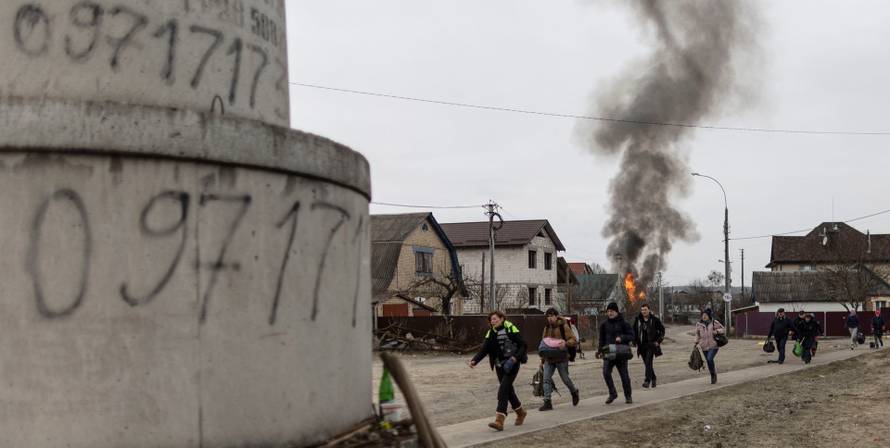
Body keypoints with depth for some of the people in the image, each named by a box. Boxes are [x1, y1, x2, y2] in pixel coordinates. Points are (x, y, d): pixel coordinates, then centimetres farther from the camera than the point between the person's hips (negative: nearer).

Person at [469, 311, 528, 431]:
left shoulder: (511, 329, -10)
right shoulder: (491, 333, 5)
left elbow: (522, 345, -10)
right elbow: (484, 349, -3)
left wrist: (514, 358, -24)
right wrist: (474, 361, -19)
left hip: (512, 364, -6)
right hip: (500, 365, 6)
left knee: (503, 389, -16)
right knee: (508, 390, 15)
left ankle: (499, 420, -20)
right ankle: (520, 412, 38)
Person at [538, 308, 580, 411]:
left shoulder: (563, 326, -6)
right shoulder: (547, 327, 12)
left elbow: (574, 340, -8)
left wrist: (565, 343, -29)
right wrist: (542, 360, 18)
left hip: (561, 358, -5)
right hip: (549, 358, 5)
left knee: (565, 378, 7)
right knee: (546, 379, -6)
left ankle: (574, 392, 36)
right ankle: (547, 402, -5)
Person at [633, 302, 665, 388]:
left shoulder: (654, 320, -4)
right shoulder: (637, 320, 4)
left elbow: (662, 330, 6)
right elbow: (634, 331, 16)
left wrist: (659, 341, 0)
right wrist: (635, 342, 8)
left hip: (651, 344, -4)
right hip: (642, 345, 4)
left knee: (648, 362, -17)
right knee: (647, 364, 11)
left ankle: (647, 381, -18)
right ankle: (653, 378, 32)